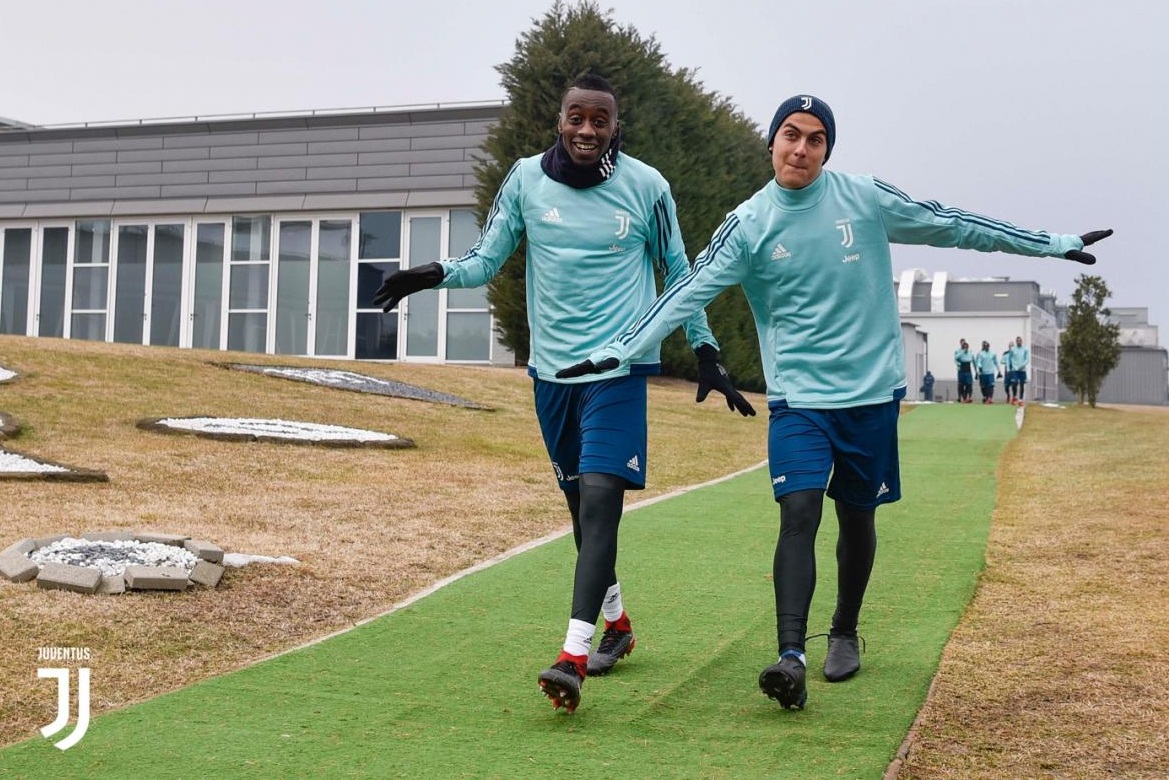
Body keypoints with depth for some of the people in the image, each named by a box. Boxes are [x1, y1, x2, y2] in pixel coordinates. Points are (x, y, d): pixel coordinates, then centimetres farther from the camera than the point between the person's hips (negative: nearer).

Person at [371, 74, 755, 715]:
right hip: (552, 368, 4)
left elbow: (678, 273, 9)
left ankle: (573, 656, -21)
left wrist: (706, 353, 6)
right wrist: (435, 274, -17)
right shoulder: (525, 180, 2)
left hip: (619, 366, -3)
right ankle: (616, 623, 32)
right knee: (580, 502, 13)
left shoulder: (646, 186, -1)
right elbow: (486, 259, 4)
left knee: (600, 496, -16)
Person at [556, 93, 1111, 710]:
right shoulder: (748, 223, -3)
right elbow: (690, 291, -9)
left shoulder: (866, 198, -1)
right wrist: (619, 349, -19)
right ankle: (791, 656, -20)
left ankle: (845, 633, 32)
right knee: (798, 512, -16)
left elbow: (951, 225, 6)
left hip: (872, 391, 2)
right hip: (797, 397, -1)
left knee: (857, 517, 11)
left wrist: (1056, 243, 10)